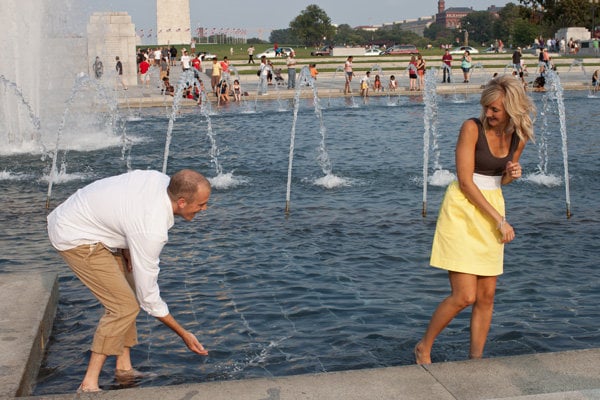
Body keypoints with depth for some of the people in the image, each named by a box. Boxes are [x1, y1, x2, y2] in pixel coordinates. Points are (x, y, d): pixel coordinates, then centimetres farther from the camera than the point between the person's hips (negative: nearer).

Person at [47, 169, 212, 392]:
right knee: (124, 306, -11)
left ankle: (124, 367, 20)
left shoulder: (161, 180, -10)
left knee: (126, 292, 12)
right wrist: (184, 335, -11)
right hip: (75, 238, -9)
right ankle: (89, 384, -4)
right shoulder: (152, 231, -31)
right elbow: (148, 297, -22)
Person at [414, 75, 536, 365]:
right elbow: (466, 182, -16)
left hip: (493, 208, 6)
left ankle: (476, 360, 19)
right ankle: (423, 348, 13)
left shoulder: (518, 136, 3)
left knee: (486, 297, 5)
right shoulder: (472, 127, -14)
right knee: (464, 296, -9)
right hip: (463, 210, -6)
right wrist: (500, 220, -15)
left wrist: (512, 174, -6)